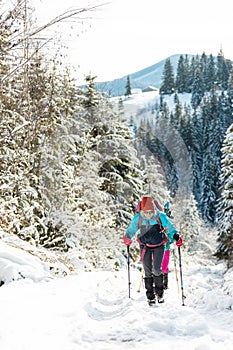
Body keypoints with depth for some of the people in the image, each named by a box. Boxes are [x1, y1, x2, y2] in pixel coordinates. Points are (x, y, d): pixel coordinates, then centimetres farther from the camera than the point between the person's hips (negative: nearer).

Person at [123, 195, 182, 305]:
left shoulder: (160, 216, -17)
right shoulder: (138, 218, -11)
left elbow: (170, 228, -10)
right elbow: (131, 230, 5)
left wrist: (176, 236, -26)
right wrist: (127, 238, -11)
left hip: (158, 245, -2)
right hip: (145, 246, 2)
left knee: (156, 270, -10)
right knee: (148, 271, 2)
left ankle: (159, 292, 13)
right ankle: (150, 295, 14)